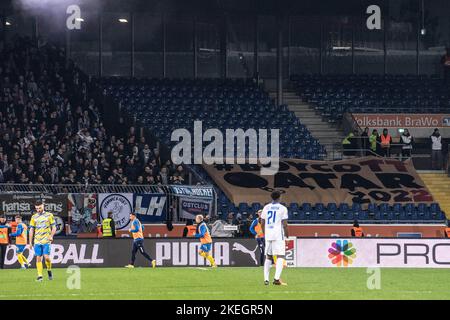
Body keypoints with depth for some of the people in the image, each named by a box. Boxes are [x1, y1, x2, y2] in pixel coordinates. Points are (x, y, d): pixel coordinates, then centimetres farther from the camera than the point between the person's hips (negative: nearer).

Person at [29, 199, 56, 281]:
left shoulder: (49, 215, 3)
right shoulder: (34, 217, 10)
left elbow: (54, 227, 4)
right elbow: (31, 230, 12)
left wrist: (51, 236, -14)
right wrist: (30, 242, 7)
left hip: (46, 241, -3)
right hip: (37, 241, 3)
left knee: (46, 257, -12)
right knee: (38, 258, -1)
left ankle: (49, 270, 14)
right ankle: (39, 275, 2)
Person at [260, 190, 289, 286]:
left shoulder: (266, 207, 9)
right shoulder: (282, 208, -4)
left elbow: (262, 223, 10)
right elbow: (284, 224, -8)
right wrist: (286, 235, 3)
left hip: (268, 235, 5)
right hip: (278, 235, -5)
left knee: (268, 257, 14)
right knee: (280, 256, -6)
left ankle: (266, 279, 11)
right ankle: (277, 278, -20)